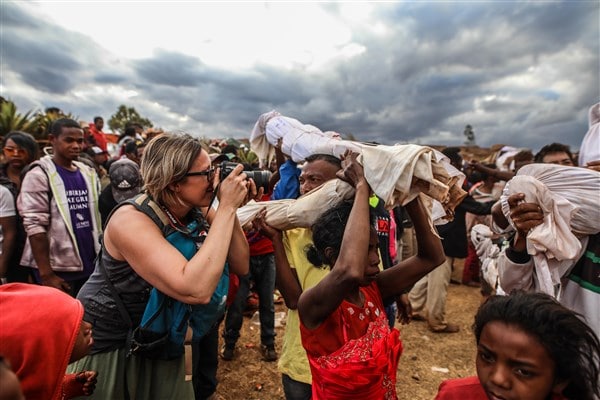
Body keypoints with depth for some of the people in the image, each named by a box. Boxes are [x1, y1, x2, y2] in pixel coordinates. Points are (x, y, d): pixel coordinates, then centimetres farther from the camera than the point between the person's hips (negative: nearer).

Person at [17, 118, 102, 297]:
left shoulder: (88, 174, 10)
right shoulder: (39, 175, -7)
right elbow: (35, 226, -12)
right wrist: (46, 273, -16)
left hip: (90, 265, 5)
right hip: (58, 268, -5)